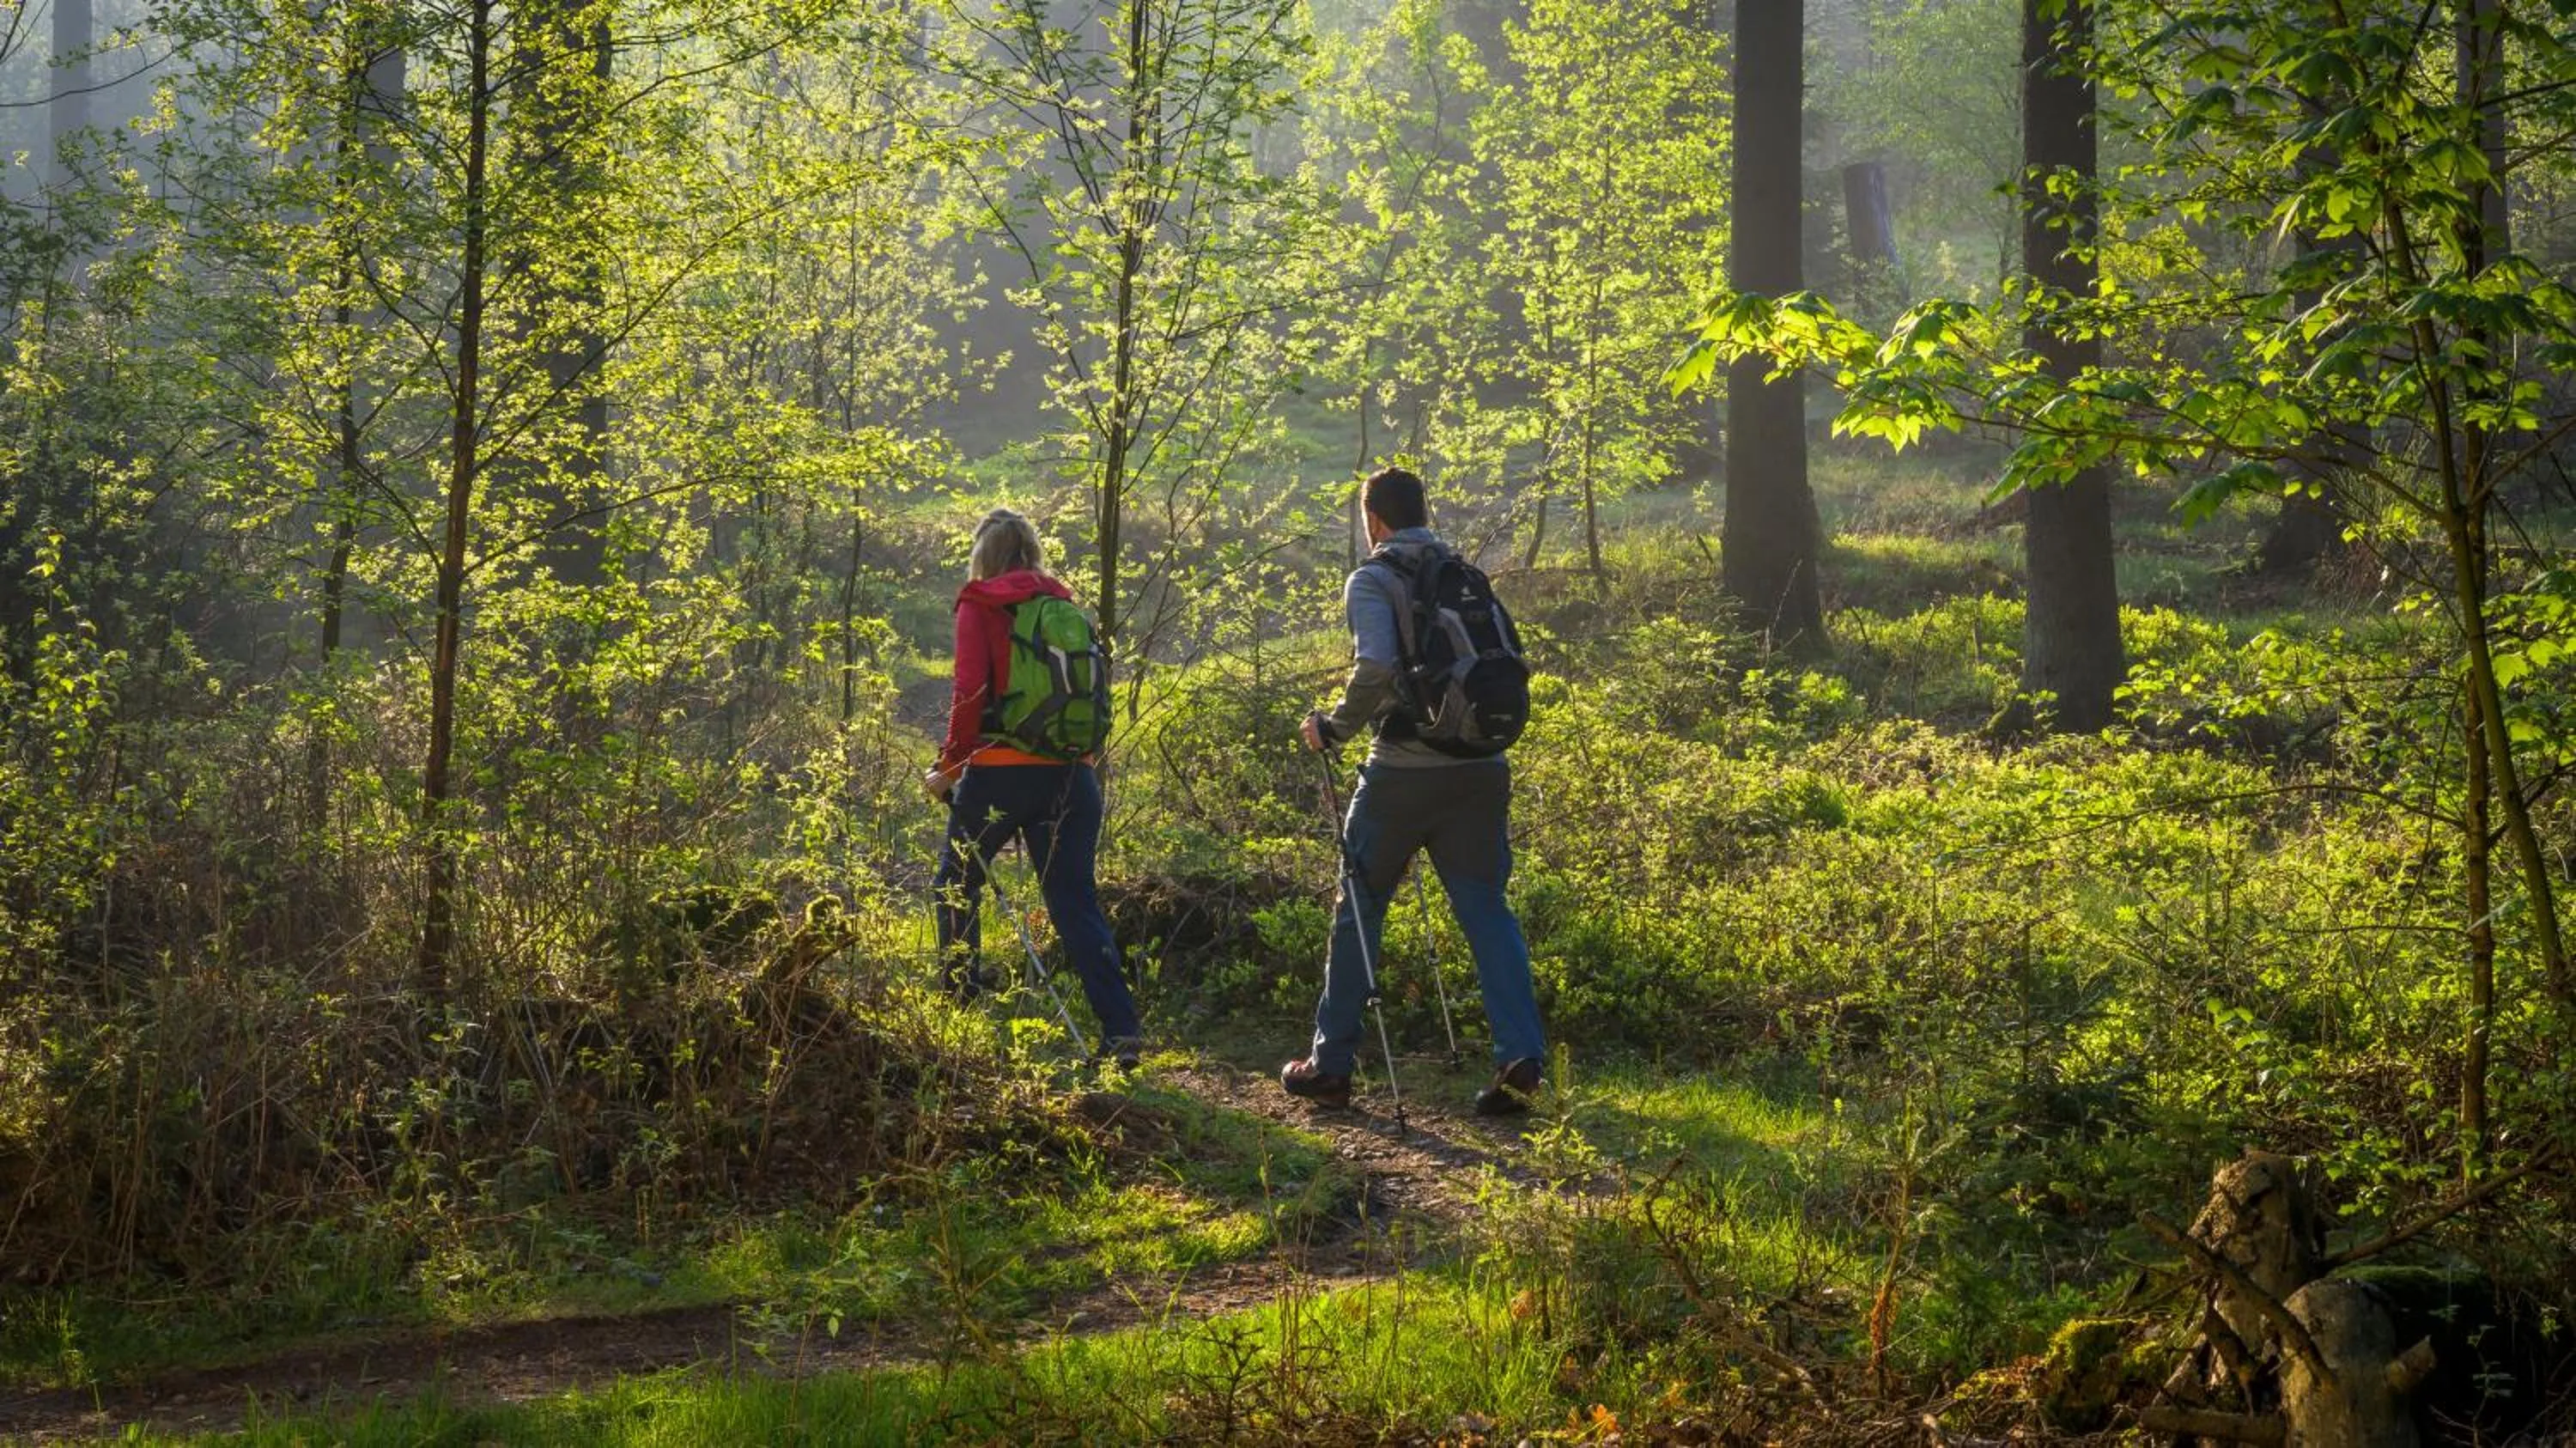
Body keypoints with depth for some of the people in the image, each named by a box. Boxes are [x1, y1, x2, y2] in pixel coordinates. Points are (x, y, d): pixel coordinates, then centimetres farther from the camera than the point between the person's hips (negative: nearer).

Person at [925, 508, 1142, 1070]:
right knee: (1076, 901, 3)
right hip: (1072, 771, 4)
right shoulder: (1063, 604, 12)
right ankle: (1120, 1029, -9)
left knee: (958, 882, 19)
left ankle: (959, 998, 27)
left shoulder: (980, 606, -2)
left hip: (1000, 769, -4)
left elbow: (970, 692, -10)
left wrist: (951, 766, -2)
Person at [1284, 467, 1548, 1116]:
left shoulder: (1372, 581, -5)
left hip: (1404, 770, -4)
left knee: (1359, 910, 9)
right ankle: (1521, 1057, -10)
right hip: (1480, 768, 4)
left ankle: (1330, 1066, 15)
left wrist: (1334, 727, -7)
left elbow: (1375, 668, -20)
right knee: (1485, 910, 5)